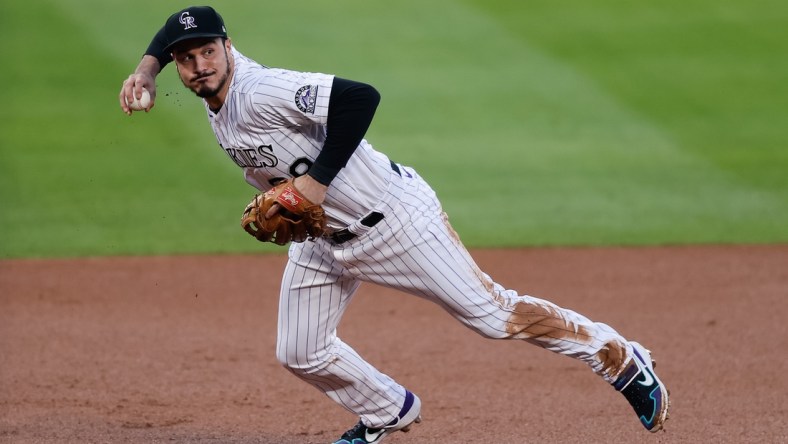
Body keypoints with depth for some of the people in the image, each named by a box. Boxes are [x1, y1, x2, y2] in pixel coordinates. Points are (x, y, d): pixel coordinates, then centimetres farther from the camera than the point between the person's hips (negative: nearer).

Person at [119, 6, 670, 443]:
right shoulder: (215, 89, -2)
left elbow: (360, 96, -36)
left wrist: (316, 180, -32)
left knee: (492, 314, -5)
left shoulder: (259, 93, -27)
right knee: (300, 354, 9)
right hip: (323, 240, 9)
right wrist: (145, 71, 0)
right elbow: (177, 35, 17)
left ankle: (622, 360, 10)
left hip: (392, 219, -9)